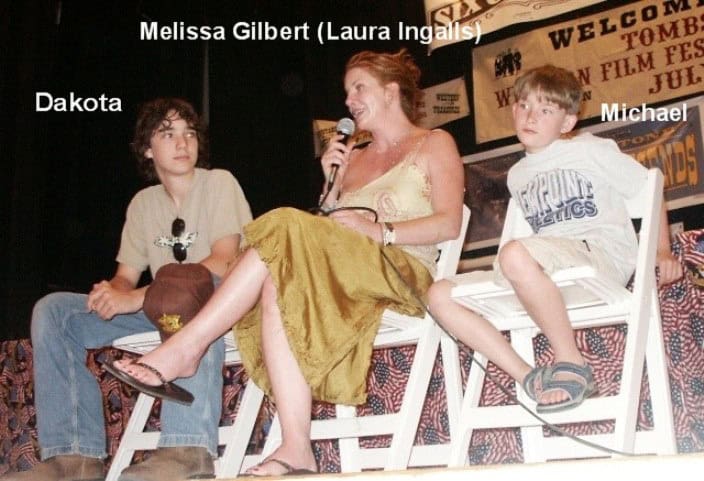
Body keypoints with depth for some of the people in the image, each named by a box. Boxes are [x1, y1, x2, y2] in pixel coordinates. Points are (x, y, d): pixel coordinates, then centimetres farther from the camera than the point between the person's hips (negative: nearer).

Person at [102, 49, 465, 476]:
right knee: (280, 284, -31)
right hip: (340, 269, 5)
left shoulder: (434, 144, 14)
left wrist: (379, 230, -14)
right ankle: (296, 452, -39)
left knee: (286, 232, -29)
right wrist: (333, 186, 9)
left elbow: (450, 224, -2)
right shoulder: (354, 158, 31)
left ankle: (185, 349, -30)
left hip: (400, 272, -5)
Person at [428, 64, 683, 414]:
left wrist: (662, 253, 5)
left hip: (603, 256, -6)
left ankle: (571, 363, -24)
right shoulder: (517, 175, 25)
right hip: (547, 277, 6)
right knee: (440, 295, -12)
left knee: (515, 254, -40)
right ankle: (529, 378, -19)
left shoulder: (590, 150, 11)